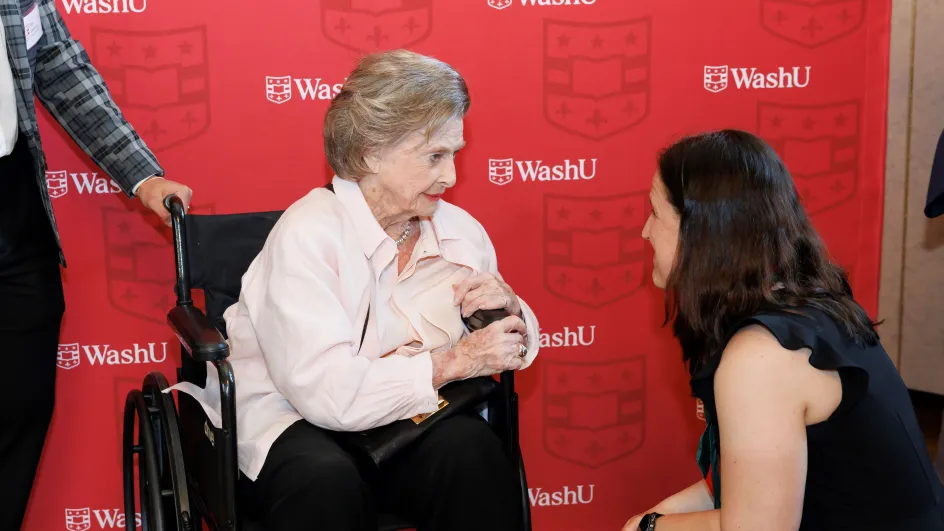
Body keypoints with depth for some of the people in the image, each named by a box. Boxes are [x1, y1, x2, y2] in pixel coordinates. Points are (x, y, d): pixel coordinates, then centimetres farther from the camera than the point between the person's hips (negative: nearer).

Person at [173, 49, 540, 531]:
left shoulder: (461, 231, 1)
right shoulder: (307, 234, -18)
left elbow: (507, 347, 14)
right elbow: (327, 391, -29)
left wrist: (508, 312, -10)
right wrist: (454, 361, -23)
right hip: (288, 423, -4)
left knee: (472, 449, -27)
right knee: (327, 482, -37)